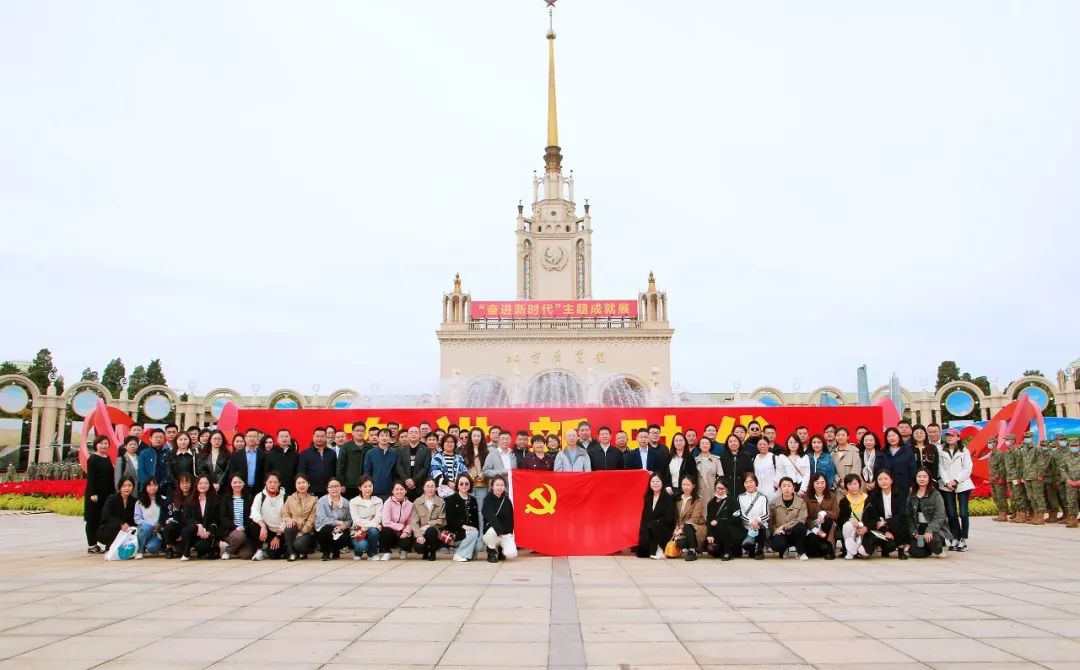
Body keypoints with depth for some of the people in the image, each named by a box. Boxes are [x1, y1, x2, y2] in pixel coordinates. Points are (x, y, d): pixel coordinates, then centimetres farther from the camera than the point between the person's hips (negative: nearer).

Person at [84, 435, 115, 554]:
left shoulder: (107, 459, 13)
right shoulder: (92, 459, -7)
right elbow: (90, 477, -13)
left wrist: (112, 492, 11)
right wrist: (93, 493, -18)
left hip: (106, 494, 7)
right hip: (95, 494, -7)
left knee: (103, 519, 7)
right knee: (93, 519, -1)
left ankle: (94, 544, 14)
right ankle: (91, 545, 5)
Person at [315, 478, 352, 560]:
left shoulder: (346, 503, 3)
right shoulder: (322, 501, -7)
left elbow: (350, 520, -2)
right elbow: (321, 519, -20)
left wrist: (343, 525, -25)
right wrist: (338, 522, -26)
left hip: (340, 530, 2)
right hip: (323, 531, -2)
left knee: (346, 538, -30)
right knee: (329, 529, -36)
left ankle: (335, 550, 10)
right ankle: (326, 551, -3)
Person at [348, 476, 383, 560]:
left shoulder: (378, 501, 4)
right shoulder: (353, 502, -1)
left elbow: (378, 518, -8)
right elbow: (356, 520, -13)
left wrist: (363, 529, -22)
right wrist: (373, 524, -26)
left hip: (372, 529, 1)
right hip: (358, 532, -1)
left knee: (373, 531, -34)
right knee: (363, 545, -32)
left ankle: (372, 554, -8)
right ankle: (358, 552, 7)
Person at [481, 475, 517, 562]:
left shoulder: (507, 501, 4)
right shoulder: (487, 500, -8)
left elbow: (511, 519, 10)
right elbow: (490, 517, -24)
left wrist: (510, 533, -2)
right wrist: (498, 530, -37)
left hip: (506, 533, 2)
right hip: (490, 532, -2)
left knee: (512, 554, -23)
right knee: (492, 529, -38)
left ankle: (500, 549, 15)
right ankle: (492, 551, -7)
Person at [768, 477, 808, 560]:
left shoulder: (800, 502, -1)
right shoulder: (774, 502, 2)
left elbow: (801, 520, -13)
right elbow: (770, 521, 4)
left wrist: (784, 526, -19)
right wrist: (776, 530, -16)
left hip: (794, 534, 0)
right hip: (780, 534, 0)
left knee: (800, 526, -34)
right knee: (777, 545, -36)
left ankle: (801, 552, -10)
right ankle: (783, 550, 6)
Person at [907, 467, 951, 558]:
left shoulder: (935, 495, -7)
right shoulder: (911, 496, 8)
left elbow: (939, 516, -15)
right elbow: (909, 516, 9)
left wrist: (930, 530, -27)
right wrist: (913, 532, -4)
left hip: (935, 528, -4)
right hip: (919, 528, 4)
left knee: (931, 538, -37)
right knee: (915, 553, -15)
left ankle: (939, 551, 1)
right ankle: (932, 548, 20)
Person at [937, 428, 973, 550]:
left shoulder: (964, 451, 5)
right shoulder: (942, 452, 10)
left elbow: (968, 469, 0)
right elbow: (940, 469, 4)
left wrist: (956, 480, -9)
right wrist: (947, 482, -9)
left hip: (962, 485, -1)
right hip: (946, 486, 2)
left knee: (963, 513, -6)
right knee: (951, 514, 0)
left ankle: (963, 540, 1)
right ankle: (954, 539, 6)